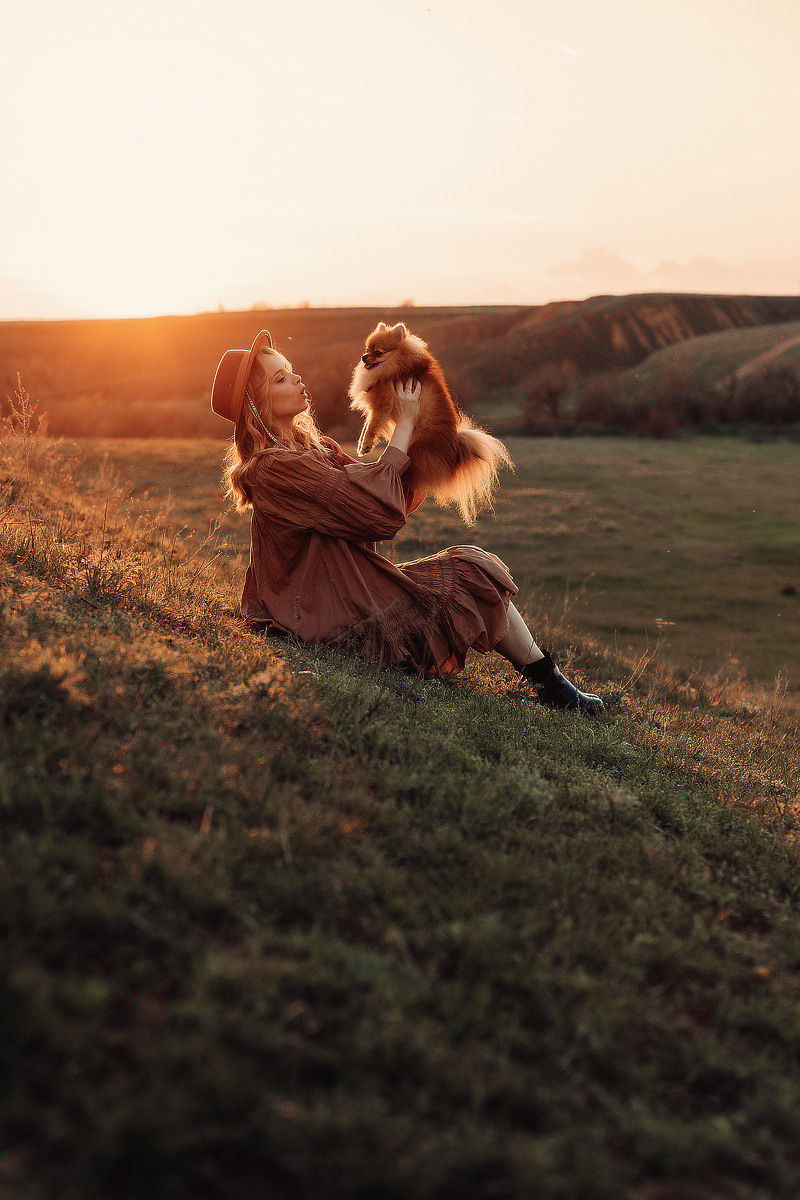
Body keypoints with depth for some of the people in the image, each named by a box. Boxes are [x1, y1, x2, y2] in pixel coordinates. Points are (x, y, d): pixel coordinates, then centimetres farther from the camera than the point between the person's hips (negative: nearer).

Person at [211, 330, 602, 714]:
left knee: (469, 565, 8)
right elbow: (381, 512, -24)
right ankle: (549, 684, 11)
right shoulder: (276, 468, -21)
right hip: (340, 619, -10)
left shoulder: (315, 449, 11)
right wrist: (406, 424, -14)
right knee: (474, 571, -3)